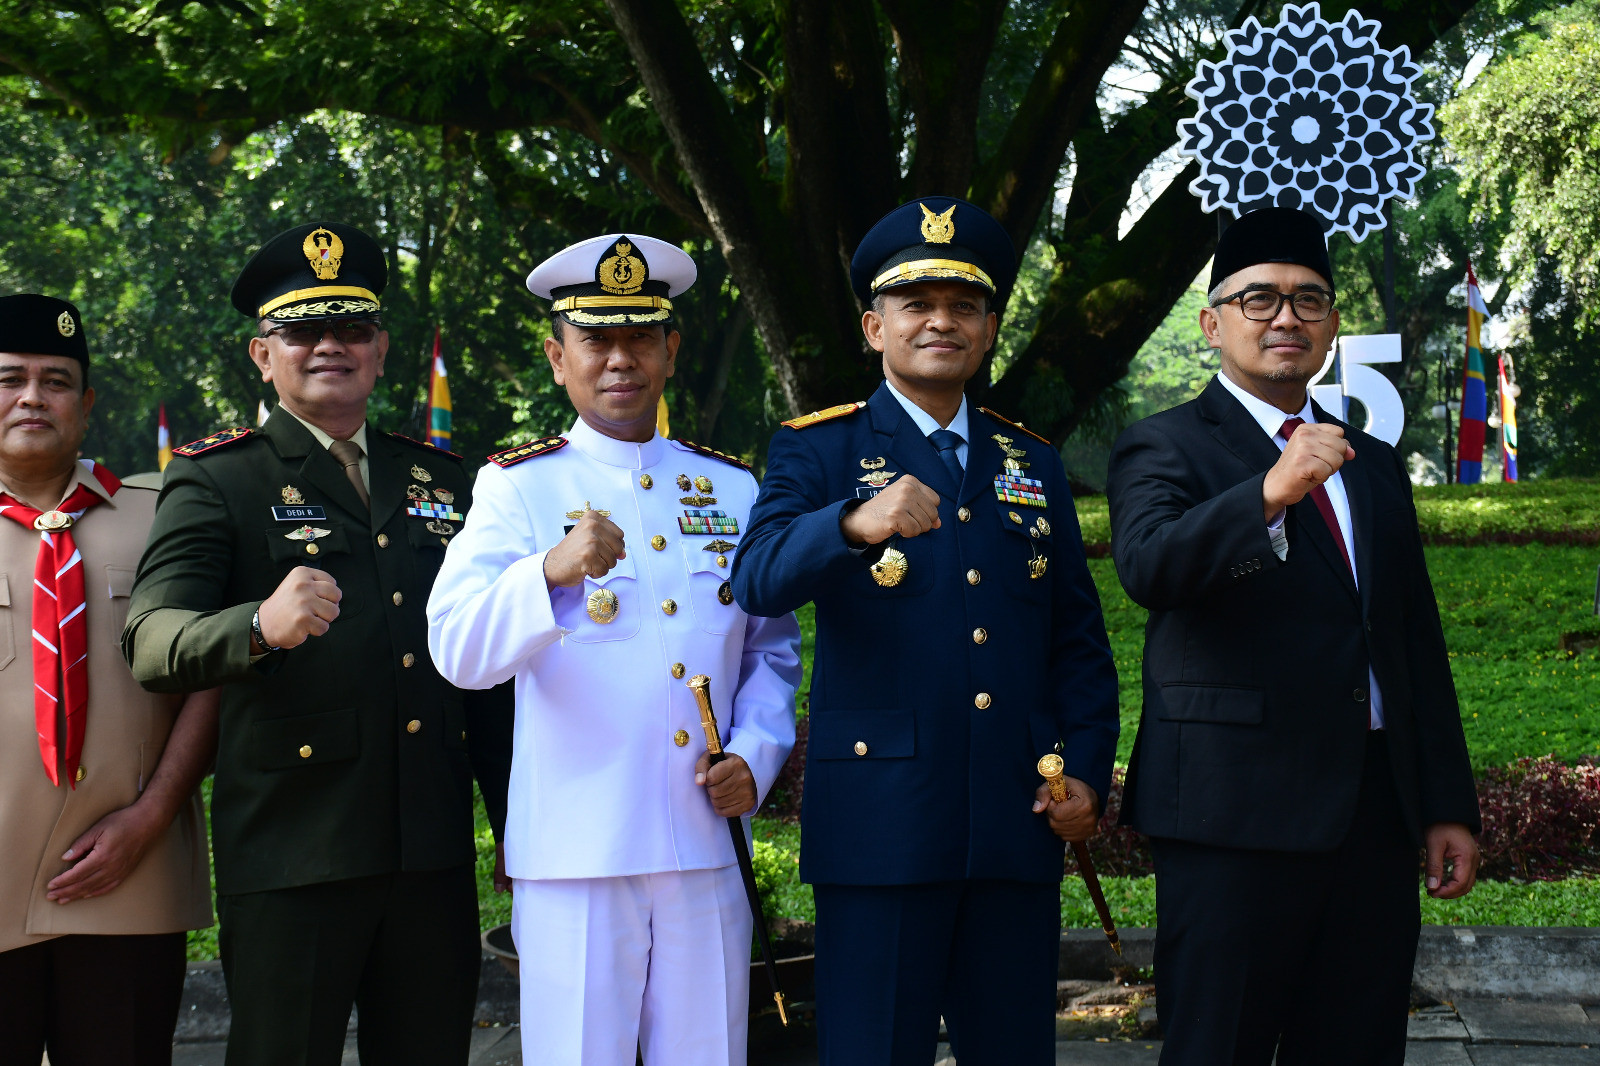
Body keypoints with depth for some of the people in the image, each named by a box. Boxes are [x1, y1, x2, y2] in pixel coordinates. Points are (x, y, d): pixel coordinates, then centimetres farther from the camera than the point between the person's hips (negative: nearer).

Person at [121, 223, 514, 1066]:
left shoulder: (441, 480, 17)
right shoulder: (215, 482, 1)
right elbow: (151, 641, -14)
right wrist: (260, 627, -35)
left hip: (434, 860, 5)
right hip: (289, 860, -4)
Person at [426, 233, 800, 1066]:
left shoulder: (733, 490, 14)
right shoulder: (518, 488, 2)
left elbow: (772, 652, 20)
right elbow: (458, 650, -13)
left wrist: (755, 759, 1)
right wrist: (551, 571, -32)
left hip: (706, 847, 3)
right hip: (572, 853, -3)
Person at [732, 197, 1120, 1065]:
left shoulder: (1032, 464, 17)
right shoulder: (817, 452, 3)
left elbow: (1078, 640, 18)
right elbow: (758, 580, -16)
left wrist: (1087, 772, 3)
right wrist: (856, 525, -35)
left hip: (1019, 829, 4)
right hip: (881, 827, -4)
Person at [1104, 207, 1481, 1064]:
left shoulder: (1375, 467, 21)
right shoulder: (1166, 446, 1)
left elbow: (1419, 643, 21)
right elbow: (1147, 567, -20)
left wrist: (1448, 805, 15)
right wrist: (1269, 493, -35)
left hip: (1375, 815, 6)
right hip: (1238, 812, -6)